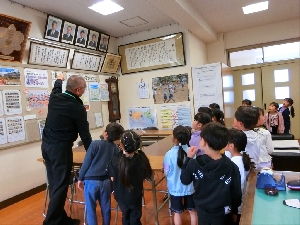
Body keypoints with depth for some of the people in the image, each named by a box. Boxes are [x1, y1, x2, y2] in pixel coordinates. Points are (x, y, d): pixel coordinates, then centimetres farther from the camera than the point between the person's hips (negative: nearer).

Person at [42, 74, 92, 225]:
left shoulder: (54, 97, 2)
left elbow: (56, 89, 29)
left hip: (46, 145, 8)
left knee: (54, 183, 14)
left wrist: (59, 80, 51)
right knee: (60, 186, 3)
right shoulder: (78, 108, -17)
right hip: (60, 148, -8)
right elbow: (85, 134, -10)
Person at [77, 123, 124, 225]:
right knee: (106, 208, 16)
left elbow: (86, 162, -6)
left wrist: (80, 178, 6)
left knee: (90, 209, 9)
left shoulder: (95, 144, -10)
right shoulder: (116, 148, 2)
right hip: (106, 181, 4)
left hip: (91, 181, -3)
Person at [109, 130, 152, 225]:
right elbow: (146, 176, -9)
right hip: (135, 196, 0)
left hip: (121, 196, 0)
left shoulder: (116, 160, -27)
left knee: (126, 217, 28)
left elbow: (112, 178, -11)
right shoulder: (141, 159, -24)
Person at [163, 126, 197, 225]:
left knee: (177, 213, 17)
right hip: (190, 187, 2)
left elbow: (166, 172, -9)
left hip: (175, 188, -2)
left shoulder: (169, 154, -22)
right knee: (192, 211, 21)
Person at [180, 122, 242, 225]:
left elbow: (185, 181, -3)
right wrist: (234, 210, 8)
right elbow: (236, 195, -11)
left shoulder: (193, 164, -23)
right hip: (224, 214, -1)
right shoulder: (232, 167, -23)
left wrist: (189, 158, 1)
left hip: (203, 212, 1)